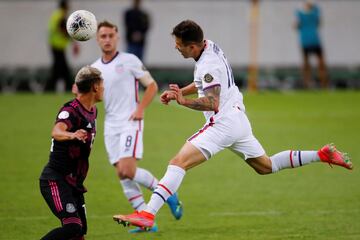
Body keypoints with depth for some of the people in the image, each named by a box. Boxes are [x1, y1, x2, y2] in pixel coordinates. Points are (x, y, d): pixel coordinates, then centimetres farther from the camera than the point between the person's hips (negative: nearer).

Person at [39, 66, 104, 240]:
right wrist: (72, 135, -57)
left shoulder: (93, 111, 11)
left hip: (74, 182, 9)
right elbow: (56, 132, -40)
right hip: (56, 180, -9)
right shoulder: (71, 110, -17)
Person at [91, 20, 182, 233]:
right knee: (122, 175, 0)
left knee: (128, 171, -19)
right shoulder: (94, 69, 11)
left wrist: (140, 109, -14)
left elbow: (152, 86, -1)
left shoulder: (129, 61, -4)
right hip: (111, 126, 6)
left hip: (130, 122, -6)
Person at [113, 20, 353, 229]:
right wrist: (178, 92, 13)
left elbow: (212, 103, -31)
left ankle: (148, 214, -32)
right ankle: (323, 155, 23)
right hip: (238, 119, 10)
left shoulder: (208, 65, -20)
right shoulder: (209, 46, 8)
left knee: (178, 163, -20)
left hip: (223, 124, -10)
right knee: (266, 166, 25)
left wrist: (184, 101, -42)